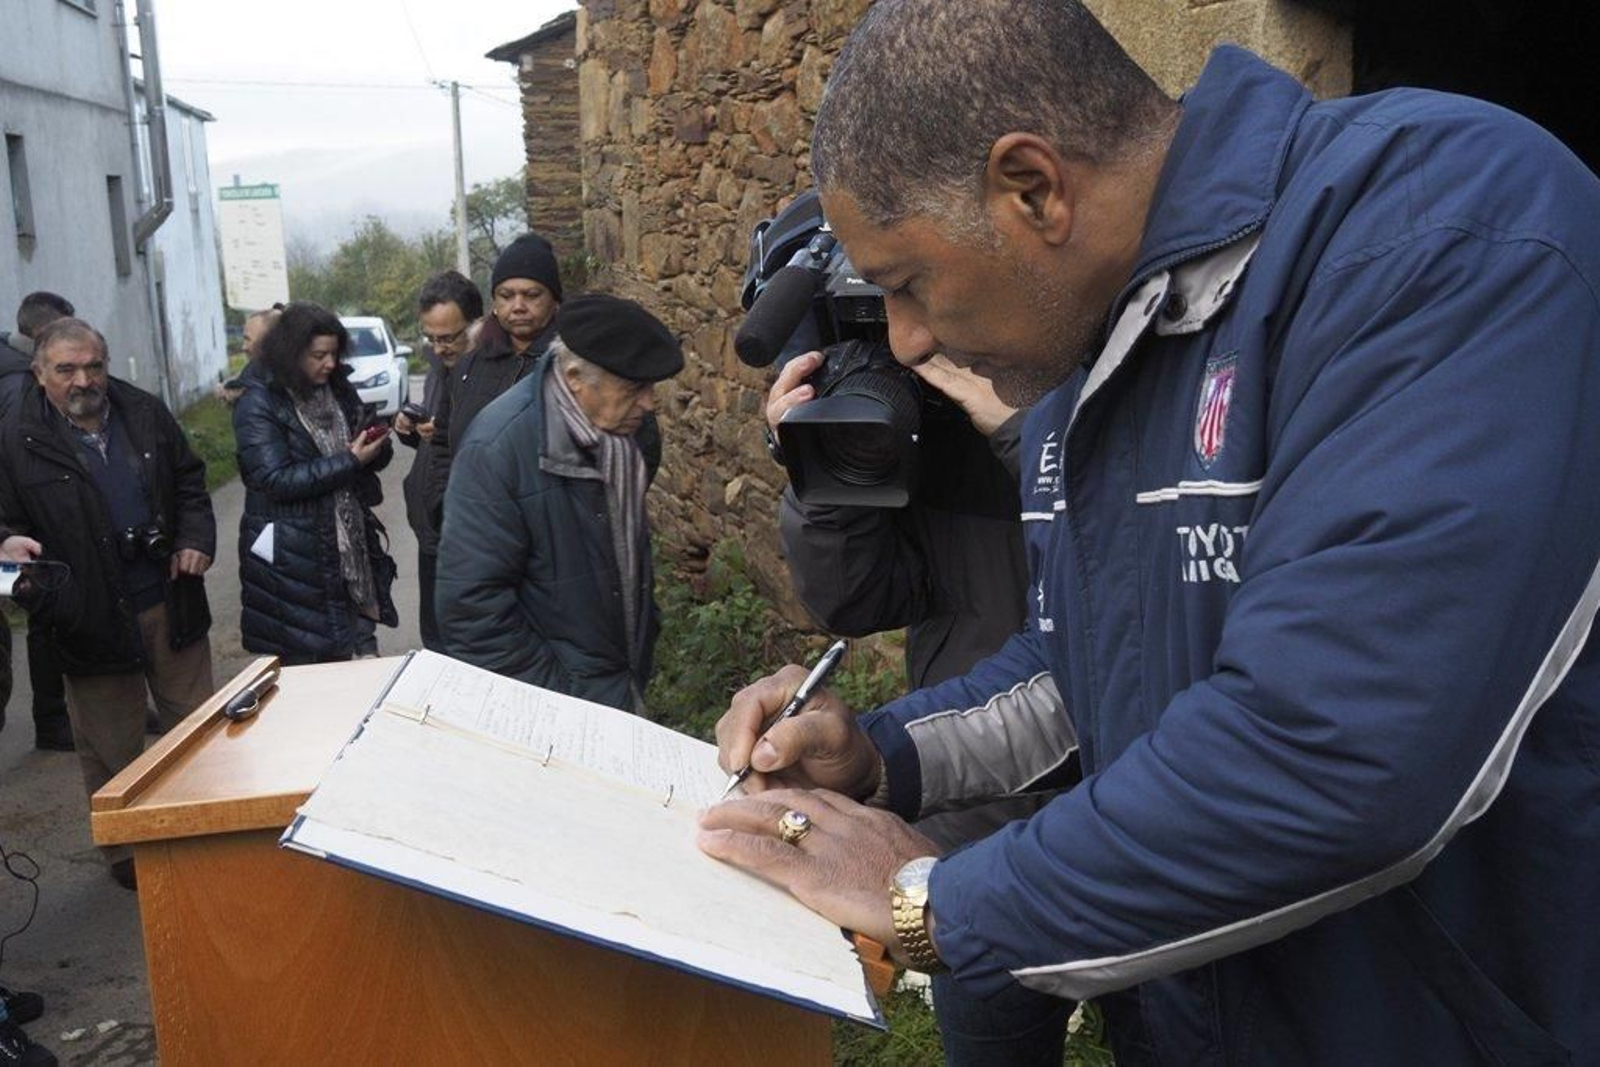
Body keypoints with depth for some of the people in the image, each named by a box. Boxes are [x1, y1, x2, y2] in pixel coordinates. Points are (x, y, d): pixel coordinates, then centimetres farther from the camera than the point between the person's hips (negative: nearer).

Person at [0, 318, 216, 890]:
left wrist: (196, 537, -1)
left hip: (172, 603, 3)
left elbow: (189, 481, 14)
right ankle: (127, 854, 28)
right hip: (92, 621, -3)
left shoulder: (146, 414, 3)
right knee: (112, 753, 9)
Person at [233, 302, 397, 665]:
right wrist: (349, 462, -21)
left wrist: (377, 448, -8)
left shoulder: (338, 389, 9)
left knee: (352, 654, 9)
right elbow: (276, 480, -18)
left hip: (351, 546, 6)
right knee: (303, 662, 3)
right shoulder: (258, 405, -10)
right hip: (292, 558, -5)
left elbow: (374, 457, 16)